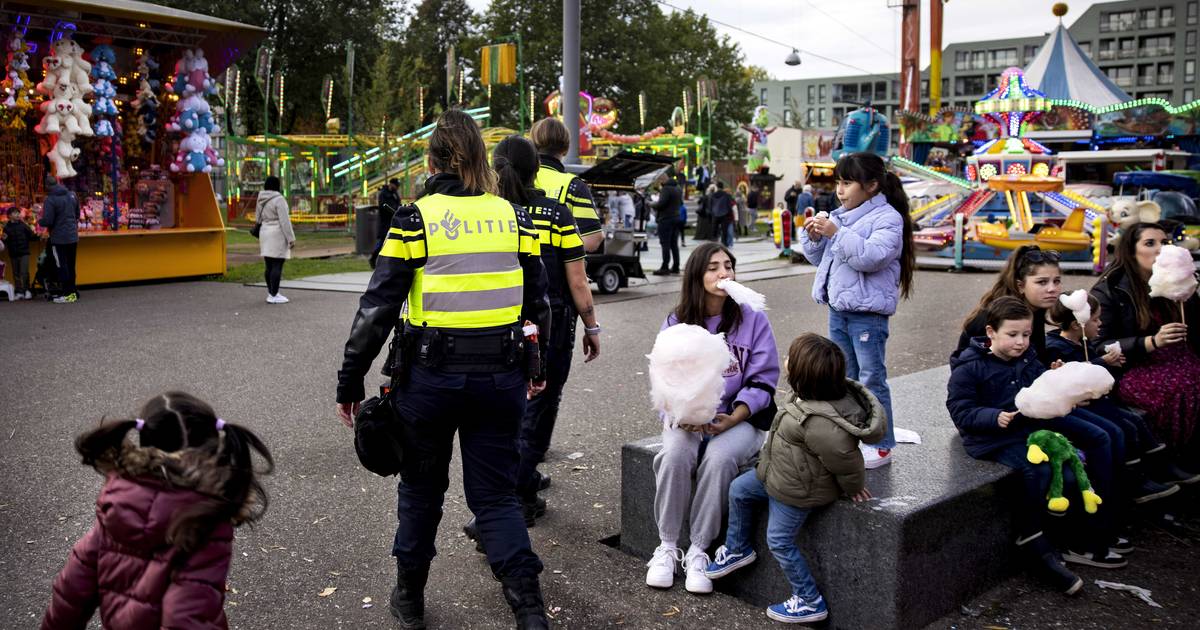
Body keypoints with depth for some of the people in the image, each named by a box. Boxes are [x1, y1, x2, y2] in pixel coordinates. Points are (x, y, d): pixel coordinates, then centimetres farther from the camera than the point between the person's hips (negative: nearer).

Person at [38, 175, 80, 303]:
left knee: (62, 266, 0)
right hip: (73, 237, 6)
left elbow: (47, 221, -17)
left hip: (59, 239, -6)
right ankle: (73, 291, 17)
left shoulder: (50, 199, -16)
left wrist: (39, 221, 2)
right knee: (71, 265, 14)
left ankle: (67, 294, 0)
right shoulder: (72, 195, 5)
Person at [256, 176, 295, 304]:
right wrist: (291, 238, -15)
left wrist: (261, 238, 22)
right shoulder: (279, 199, -14)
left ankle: (271, 293, 18)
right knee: (277, 266, -7)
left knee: (269, 266, 12)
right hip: (278, 235, -8)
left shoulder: (261, 200, 10)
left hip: (265, 234, 8)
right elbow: (284, 221, -18)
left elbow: (258, 219, 15)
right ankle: (273, 296, -9)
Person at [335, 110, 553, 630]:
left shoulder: (416, 218, -6)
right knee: (496, 494, 11)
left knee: (421, 488, 18)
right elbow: (537, 301, 11)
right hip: (501, 375, 2)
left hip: (432, 373, -2)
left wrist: (350, 382, -1)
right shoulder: (513, 216, 4)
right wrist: (536, 365, 25)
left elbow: (377, 307, -8)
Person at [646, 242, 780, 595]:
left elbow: (761, 381, -4)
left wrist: (731, 420, -19)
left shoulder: (753, 320, -1)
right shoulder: (676, 323, 5)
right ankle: (667, 547, -14)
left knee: (718, 459, -32)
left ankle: (698, 551, -17)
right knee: (675, 454, -30)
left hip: (739, 418, -1)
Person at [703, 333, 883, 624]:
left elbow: (846, 461, -31)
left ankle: (811, 602, 24)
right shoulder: (834, 390, -12)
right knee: (738, 490, 20)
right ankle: (737, 550, 41)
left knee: (779, 542, 6)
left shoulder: (819, 424, -41)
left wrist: (853, 488, -9)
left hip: (797, 491, -10)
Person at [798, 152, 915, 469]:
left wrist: (836, 233, -27)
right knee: (845, 378, 17)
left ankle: (882, 446, 7)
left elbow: (871, 257, -26)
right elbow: (820, 259, 17)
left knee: (872, 380, -2)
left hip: (868, 312, -8)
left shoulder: (887, 217, -10)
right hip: (838, 309, 8)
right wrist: (813, 237, -2)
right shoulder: (840, 216, 10)